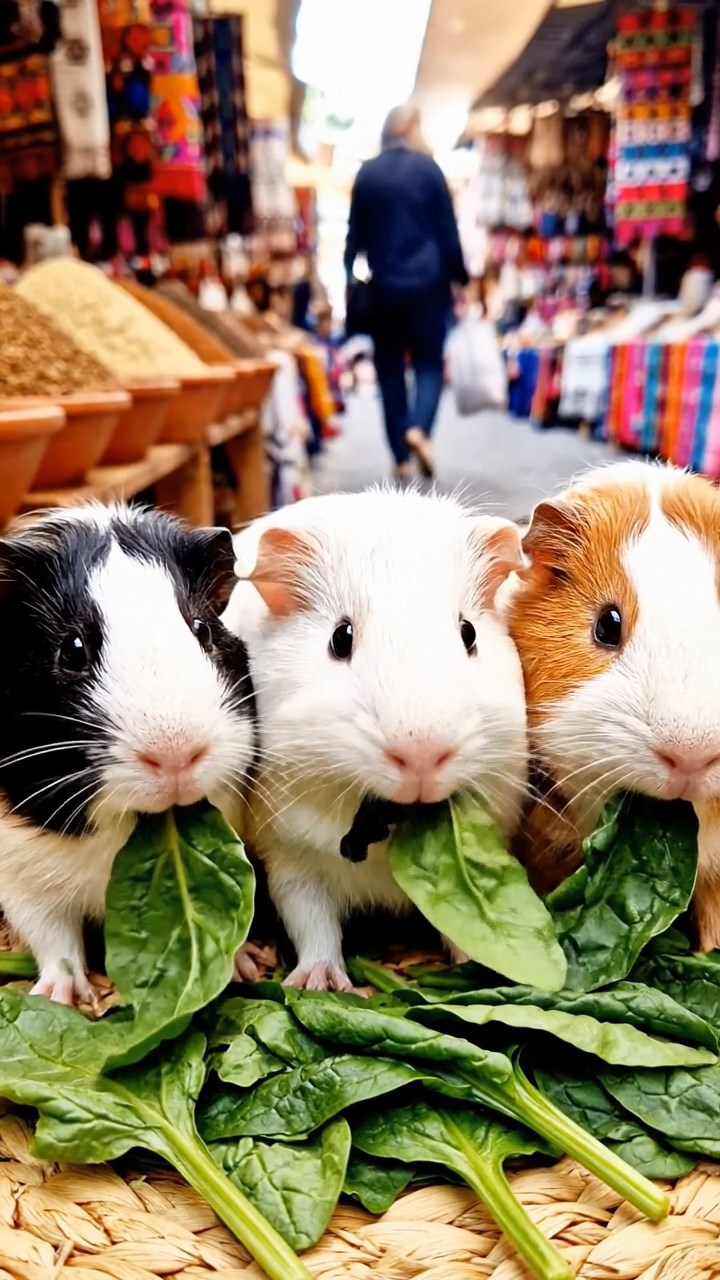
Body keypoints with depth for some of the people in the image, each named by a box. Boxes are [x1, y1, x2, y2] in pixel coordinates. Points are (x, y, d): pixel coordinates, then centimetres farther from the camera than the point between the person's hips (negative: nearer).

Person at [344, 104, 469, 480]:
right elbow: (447, 228, -1)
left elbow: (356, 233, 8)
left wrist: (349, 278, 15)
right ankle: (419, 428, -19)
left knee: (389, 368, 8)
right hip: (427, 281, -2)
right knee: (429, 361, 8)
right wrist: (459, 277, 6)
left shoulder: (367, 173, 5)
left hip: (384, 285, 2)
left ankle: (401, 458, 8)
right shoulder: (427, 167, -1)